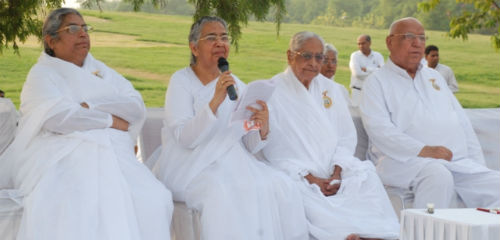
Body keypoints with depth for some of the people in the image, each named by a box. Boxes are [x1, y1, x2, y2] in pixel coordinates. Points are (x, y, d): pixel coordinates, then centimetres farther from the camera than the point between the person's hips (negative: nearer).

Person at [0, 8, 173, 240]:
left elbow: (137, 107, 8)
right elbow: (56, 116, -12)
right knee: (71, 209, -38)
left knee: (153, 201, -25)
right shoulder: (42, 74, 8)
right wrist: (109, 120, -3)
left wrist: (89, 107, -6)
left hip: (112, 155, 4)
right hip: (64, 157, -4)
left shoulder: (101, 70, 24)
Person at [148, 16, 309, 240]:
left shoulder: (236, 85, 11)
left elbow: (248, 145, 8)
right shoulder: (181, 81, -4)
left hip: (232, 163, 5)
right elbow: (184, 138, -17)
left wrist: (262, 130, -15)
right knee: (223, 192, -34)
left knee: (280, 185, -20)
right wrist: (215, 101, -28)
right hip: (192, 168, -5)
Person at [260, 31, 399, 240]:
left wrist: (336, 173, -6)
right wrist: (310, 178, -13)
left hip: (334, 174, 4)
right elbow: (274, 150, -6)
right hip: (294, 175, -4)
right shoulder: (273, 92, 1)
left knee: (368, 178, -25)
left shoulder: (330, 89, 16)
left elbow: (346, 137, 13)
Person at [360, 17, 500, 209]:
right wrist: (423, 150, -20)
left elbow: (463, 124, 25)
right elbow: (379, 130, -8)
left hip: (459, 162, 6)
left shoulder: (434, 77, 29)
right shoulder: (377, 82, 8)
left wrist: (478, 164, 10)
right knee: (438, 176, -37)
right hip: (405, 161, -6)